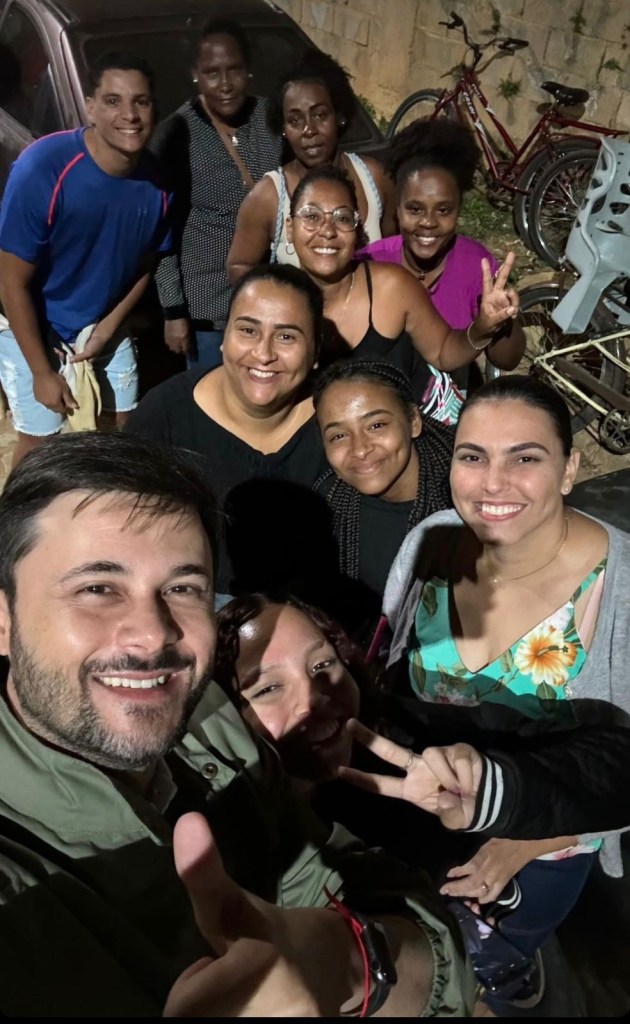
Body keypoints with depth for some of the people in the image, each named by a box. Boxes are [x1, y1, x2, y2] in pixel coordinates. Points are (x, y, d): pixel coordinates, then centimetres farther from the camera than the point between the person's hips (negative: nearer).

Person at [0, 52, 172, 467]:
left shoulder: (157, 182, -14)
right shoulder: (42, 168, -28)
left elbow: (146, 264, 3)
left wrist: (108, 327, -9)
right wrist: (43, 372, -19)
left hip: (107, 326, 4)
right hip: (35, 332, -4)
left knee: (126, 426, 15)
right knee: (40, 443, 8)